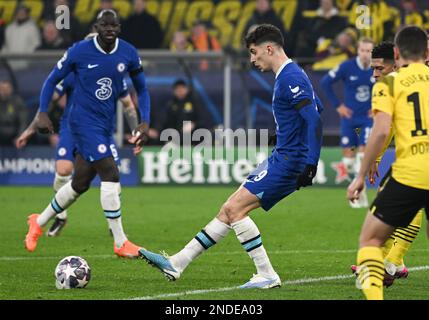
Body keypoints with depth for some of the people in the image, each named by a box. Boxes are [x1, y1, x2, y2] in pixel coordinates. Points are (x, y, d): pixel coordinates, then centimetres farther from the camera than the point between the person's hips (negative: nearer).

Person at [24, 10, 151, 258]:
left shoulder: (129, 54, 0)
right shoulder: (79, 52, -11)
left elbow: (142, 89, 11)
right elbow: (52, 81, 1)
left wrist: (145, 122, -1)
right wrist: (43, 114, -9)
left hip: (106, 125, 6)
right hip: (84, 122, -6)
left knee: (80, 184, 12)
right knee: (111, 175, -18)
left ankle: (39, 223, 35)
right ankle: (120, 243, -13)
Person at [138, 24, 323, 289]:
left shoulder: (291, 78, -16)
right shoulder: (288, 76, 17)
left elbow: (314, 120, -23)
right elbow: (314, 111, 25)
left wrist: (310, 165, -26)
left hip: (287, 162, -10)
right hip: (282, 159, 10)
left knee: (235, 208, -13)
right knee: (229, 211, 10)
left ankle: (267, 276, -9)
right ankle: (176, 264, 13)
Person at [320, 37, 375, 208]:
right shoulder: (347, 67, -12)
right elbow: (325, 82, -2)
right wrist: (337, 105, -3)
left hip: (368, 117, -1)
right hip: (349, 117, 1)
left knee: (363, 152, -12)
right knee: (348, 154, 2)